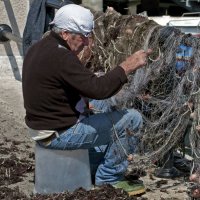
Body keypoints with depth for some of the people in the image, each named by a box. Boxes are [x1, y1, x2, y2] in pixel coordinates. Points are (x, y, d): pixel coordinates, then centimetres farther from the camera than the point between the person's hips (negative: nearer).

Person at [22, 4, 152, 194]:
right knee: (132, 118, -8)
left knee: (104, 106, 25)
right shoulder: (60, 56, -26)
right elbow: (98, 89, -29)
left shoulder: (38, 48, 6)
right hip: (60, 133, -10)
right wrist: (127, 66, -21)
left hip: (43, 123, 10)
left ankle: (98, 164, 24)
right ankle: (108, 180, 6)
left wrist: (84, 103, 9)